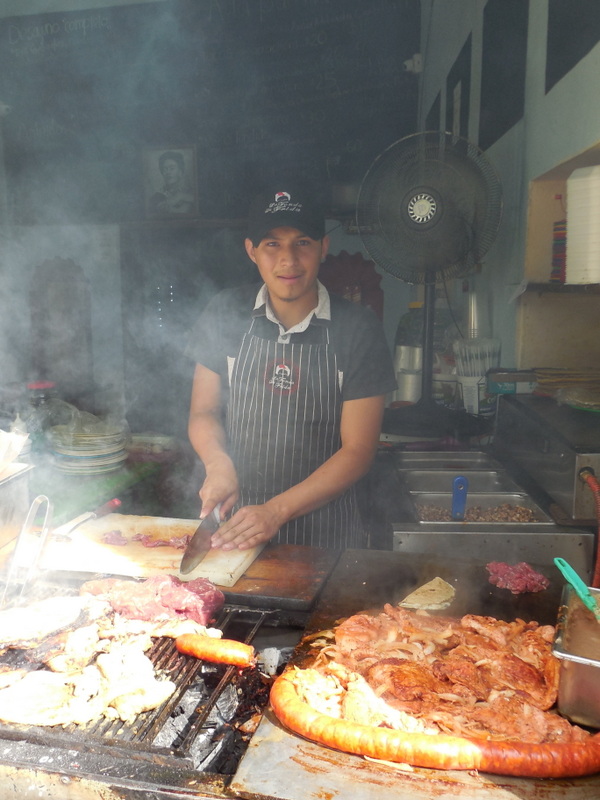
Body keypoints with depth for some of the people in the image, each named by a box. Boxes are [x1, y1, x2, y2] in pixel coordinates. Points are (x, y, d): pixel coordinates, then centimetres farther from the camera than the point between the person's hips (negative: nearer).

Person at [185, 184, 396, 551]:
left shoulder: (359, 329, -12)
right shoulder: (226, 314, -4)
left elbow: (358, 451, -12)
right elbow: (204, 411, 4)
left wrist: (277, 510, -20)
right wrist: (218, 462, -17)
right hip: (236, 520, 2)